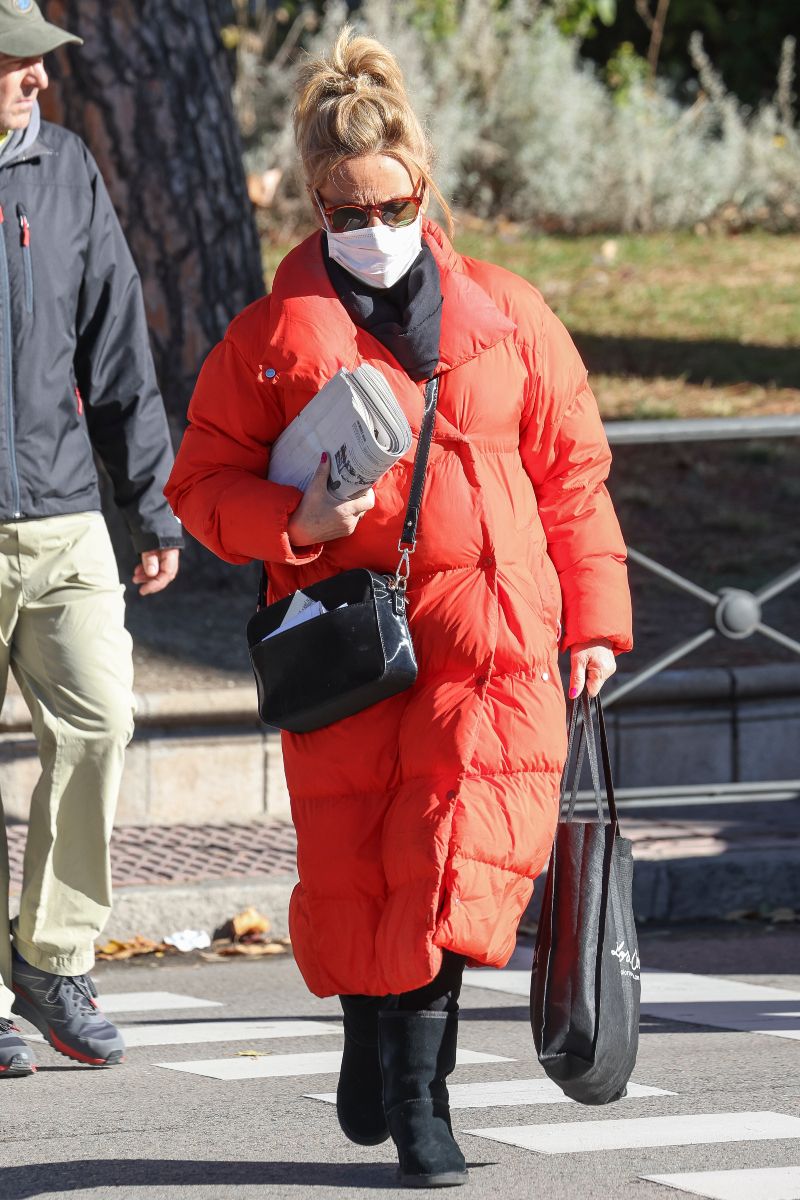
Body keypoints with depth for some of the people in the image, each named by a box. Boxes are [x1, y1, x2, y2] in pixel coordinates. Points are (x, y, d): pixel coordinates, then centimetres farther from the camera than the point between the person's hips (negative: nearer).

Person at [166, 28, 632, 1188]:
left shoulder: (505, 317, 10)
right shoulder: (273, 336, 6)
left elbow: (571, 473, 15)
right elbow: (202, 482, 8)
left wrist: (593, 620, 11)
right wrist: (294, 522, -11)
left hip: (490, 637, 0)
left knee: (456, 860, -12)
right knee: (348, 867, 3)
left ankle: (420, 1094, -6)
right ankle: (373, 1039, 29)